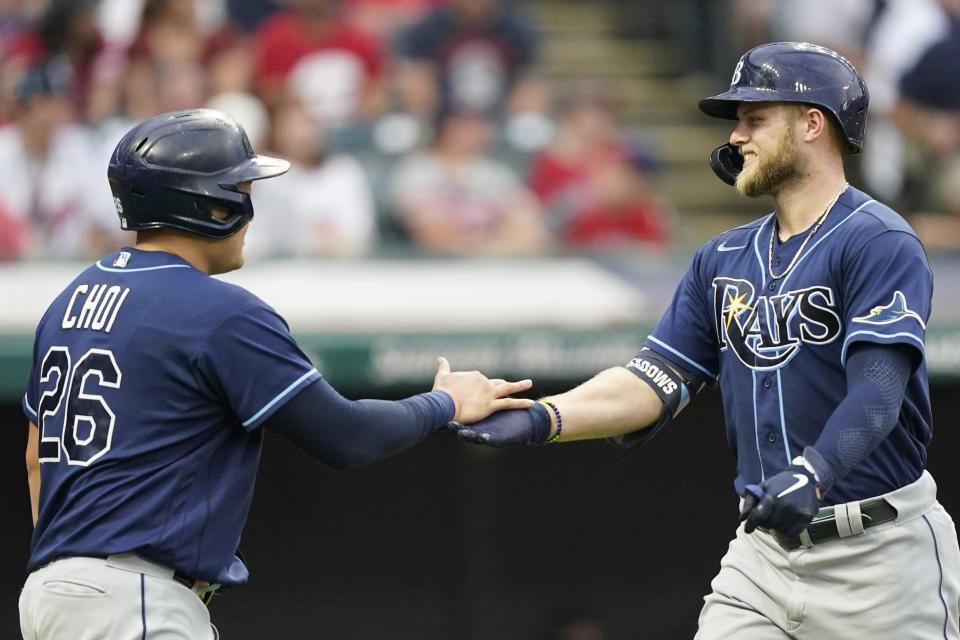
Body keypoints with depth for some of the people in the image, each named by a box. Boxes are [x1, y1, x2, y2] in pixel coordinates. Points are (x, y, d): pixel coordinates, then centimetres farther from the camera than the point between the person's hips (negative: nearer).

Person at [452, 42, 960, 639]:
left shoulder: (879, 243, -10)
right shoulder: (725, 260, 14)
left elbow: (876, 394, -22)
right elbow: (655, 384, 8)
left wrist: (813, 474, -40)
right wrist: (543, 418, -8)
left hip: (877, 553, -6)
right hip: (765, 545, 6)